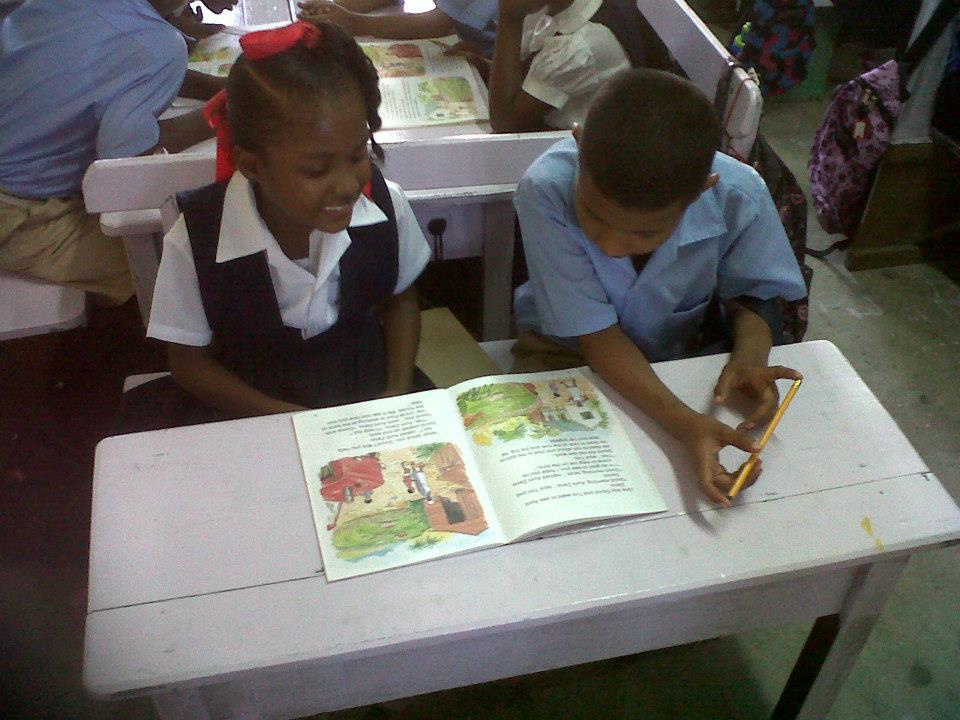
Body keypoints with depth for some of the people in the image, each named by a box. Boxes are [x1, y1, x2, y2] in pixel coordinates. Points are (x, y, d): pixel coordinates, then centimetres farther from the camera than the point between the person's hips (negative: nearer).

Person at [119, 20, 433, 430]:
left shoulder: (385, 204, -18)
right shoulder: (197, 237, -23)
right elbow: (190, 362, -9)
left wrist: (398, 394, -11)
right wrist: (292, 418, -20)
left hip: (362, 377, 1)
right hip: (244, 397, -1)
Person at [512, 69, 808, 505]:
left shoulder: (739, 196, -27)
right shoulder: (546, 191, -33)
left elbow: (751, 293, -5)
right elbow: (596, 333, -27)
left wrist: (750, 356, -28)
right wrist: (683, 424, -40)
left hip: (687, 350, 3)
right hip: (569, 354, -2)